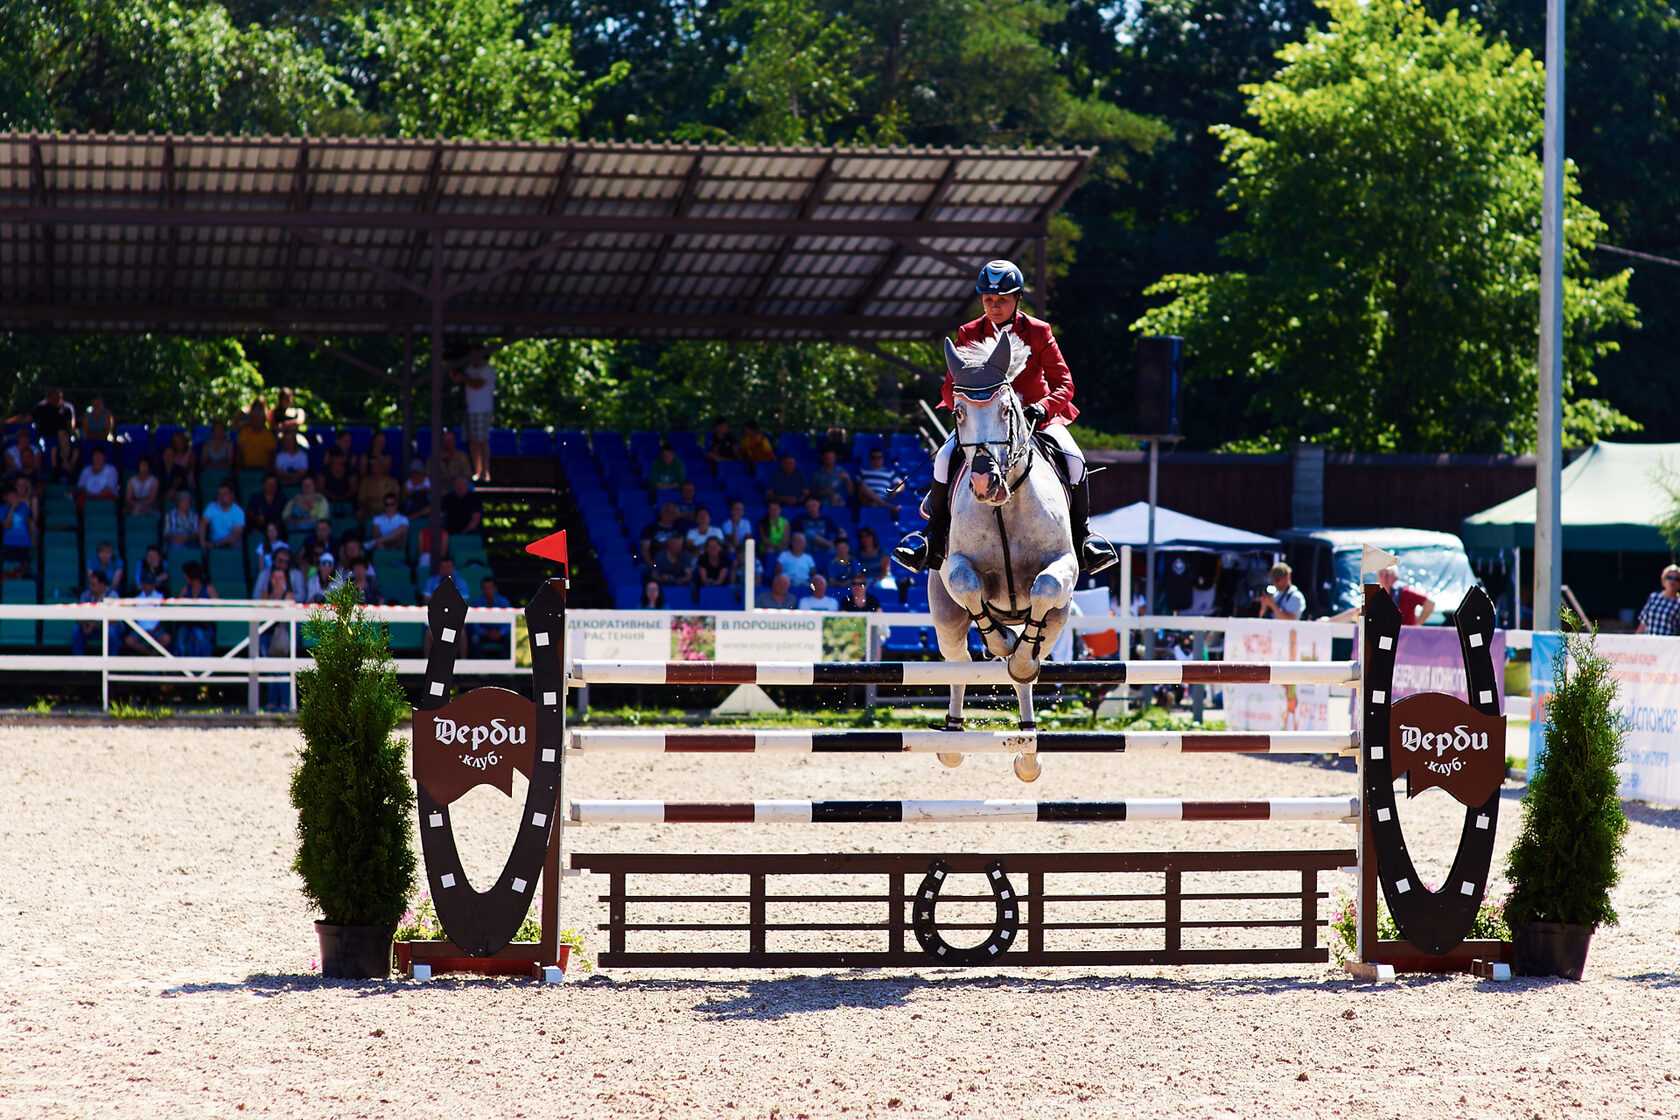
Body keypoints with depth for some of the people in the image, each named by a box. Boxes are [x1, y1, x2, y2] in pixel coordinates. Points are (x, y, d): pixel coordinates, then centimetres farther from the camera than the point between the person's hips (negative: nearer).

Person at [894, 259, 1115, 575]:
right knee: (945, 458, -24)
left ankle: (1082, 536, -7)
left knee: (1074, 459, -25)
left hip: (1036, 416, -1)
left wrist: (1044, 407, -27)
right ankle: (935, 538, -9)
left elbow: (1063, 383, -7)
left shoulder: (1038, 332, -3)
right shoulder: (968, 335, 1)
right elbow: (951, 386, 1)